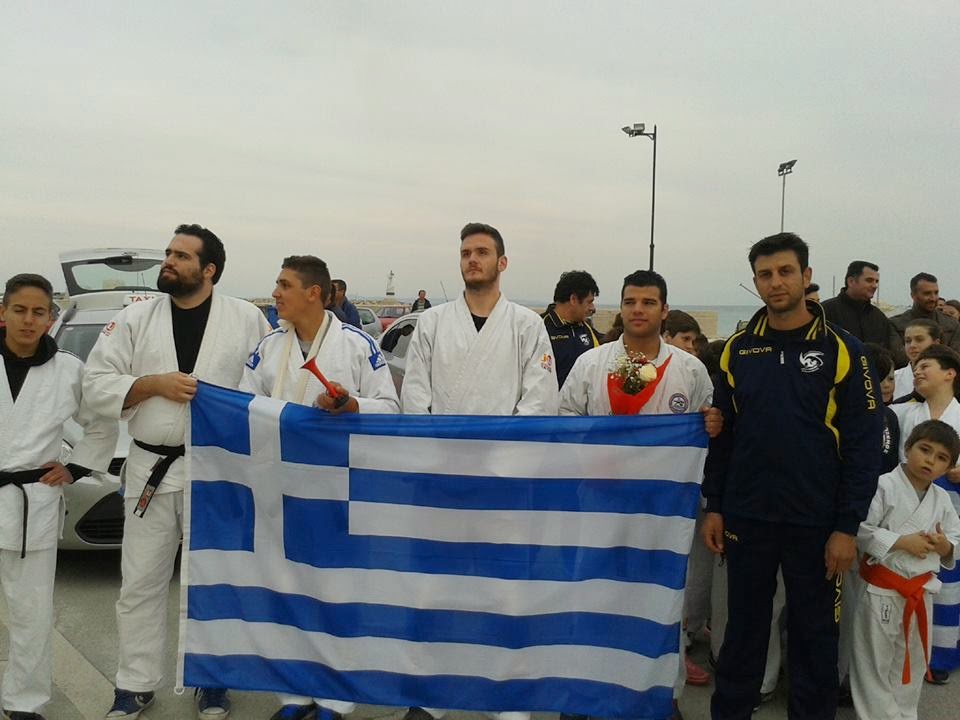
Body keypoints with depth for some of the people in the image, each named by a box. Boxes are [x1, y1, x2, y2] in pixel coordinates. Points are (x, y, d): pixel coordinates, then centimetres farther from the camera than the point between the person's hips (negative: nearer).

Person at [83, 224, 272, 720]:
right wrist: (155, 384, -14)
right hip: (152, 468, 2)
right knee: (141, 583, 10)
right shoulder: (135, 318, 3)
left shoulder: (247, 319, -1)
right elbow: (96, 385, 0)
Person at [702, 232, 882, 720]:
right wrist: (714, 506, 4)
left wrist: (848, 526, -10)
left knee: (814, 634, 11)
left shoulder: (841, 349, -5)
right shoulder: (738, 348, 3)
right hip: (746, 517, 2)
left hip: (816, 522, -2)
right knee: (744, 628, 14)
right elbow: (722, 434, 7)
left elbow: (862, 445, -6)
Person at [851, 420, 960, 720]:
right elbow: (860, 530, -19)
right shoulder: (884, 486, -15)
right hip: (882, 590, -6)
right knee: (874, 664, 3)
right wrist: (902, 542, -23)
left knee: (913, 661, 20)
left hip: (921, 592, 6)